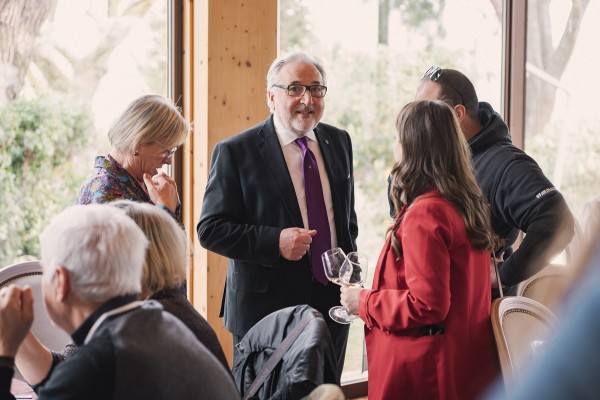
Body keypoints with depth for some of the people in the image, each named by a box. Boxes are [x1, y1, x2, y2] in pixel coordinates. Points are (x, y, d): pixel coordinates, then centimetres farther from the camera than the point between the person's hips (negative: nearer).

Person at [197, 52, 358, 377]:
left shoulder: (339, 142, 8)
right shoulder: (235, 152, -9)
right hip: (265, 311, -5)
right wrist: (275, 242, -23)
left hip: (333, 304, 5)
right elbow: (211, 230, -12)